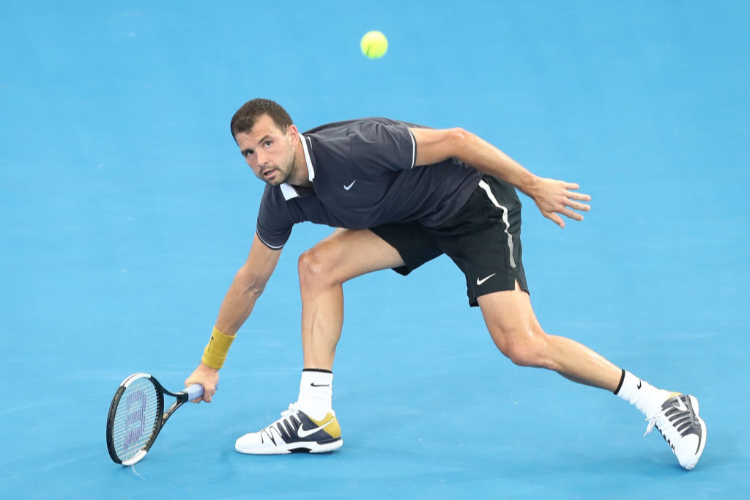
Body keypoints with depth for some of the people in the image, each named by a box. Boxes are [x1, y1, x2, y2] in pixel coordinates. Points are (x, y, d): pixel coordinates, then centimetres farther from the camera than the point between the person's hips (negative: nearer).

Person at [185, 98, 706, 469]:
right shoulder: (281, 203, -6)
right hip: (417, 218, 7)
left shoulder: (351, 149, -30)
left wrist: (535, 185, -17)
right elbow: (250, 281, 9)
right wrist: (210, 364, 15)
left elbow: (455, 140, -23)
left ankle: (661, 402, -7)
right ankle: (315, 418, -1)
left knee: (524, 347, -19)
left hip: (477, 203, -7)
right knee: (318, 265, -6)